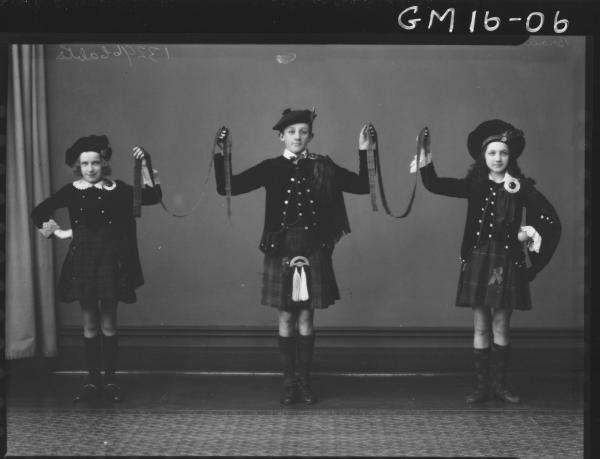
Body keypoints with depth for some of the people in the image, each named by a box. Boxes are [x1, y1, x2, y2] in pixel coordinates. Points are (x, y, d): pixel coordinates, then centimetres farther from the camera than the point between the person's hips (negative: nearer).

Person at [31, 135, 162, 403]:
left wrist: (144, 166, -17)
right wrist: (59, 233, 5)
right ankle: (92, 380, 14)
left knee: (108, 324, 3)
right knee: (89, 325, 6)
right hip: (82, 260, 1)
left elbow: (153, 197, -11)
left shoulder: (117, 190, -1)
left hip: (110, 260, -1)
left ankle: (110, 380, 11)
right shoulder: (72, 191, 2)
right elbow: (39, 213, 11)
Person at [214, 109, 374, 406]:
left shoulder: (322, 168, 3)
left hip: (313, 251, 0)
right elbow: (226, 187, -3)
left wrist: (364, 152, -8)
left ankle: (304, 382, 15)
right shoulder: (271, 168, 0)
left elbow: (362, 186, 2)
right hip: (280, 250, 0)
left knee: (306, 318, 5)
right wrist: (220, 155, -17)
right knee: (286, 319, 4)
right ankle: (289, 383, 15)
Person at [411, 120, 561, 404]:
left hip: (507, 262, -1)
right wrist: (426, 165, -20)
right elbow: (436, 186, -5)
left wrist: (529, 233, -6)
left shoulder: (521, 187, -1)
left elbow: (550, 218, -1)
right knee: (481, 327, 4)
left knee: (500, 327, 4)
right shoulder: (475, 185, 3)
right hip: (477, 260, 1)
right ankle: (482, 385, 11)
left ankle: (499, 384, 15)